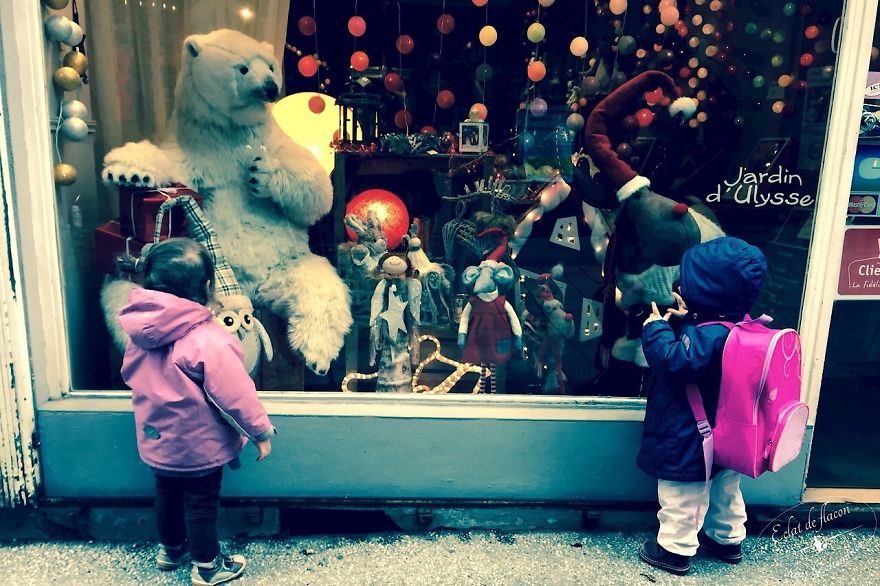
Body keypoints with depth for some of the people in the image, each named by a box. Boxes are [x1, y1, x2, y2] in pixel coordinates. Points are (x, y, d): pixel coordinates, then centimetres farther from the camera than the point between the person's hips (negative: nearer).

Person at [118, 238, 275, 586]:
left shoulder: (142, 331, -9)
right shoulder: (209, 341, -30)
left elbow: (130, 374, 8)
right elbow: (236, 394, -24)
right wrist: (261, 431, -11)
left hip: (157, 440, 7)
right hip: (197, 446, -6)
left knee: (167, 493, 25)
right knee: (201, 502, 10)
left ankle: (170, 550, 46)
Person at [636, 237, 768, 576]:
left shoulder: (709, 334, -30)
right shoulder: (736, 325, 2)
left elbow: (674, 361, -36)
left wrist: (656, 328, -25)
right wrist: (679, 323, 1)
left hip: (689, 440, -10)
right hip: (723, 435, 10)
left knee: (682, 495, 7)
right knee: (723, 485, 25)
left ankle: (675, 550, 22)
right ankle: (728, 539, 44)